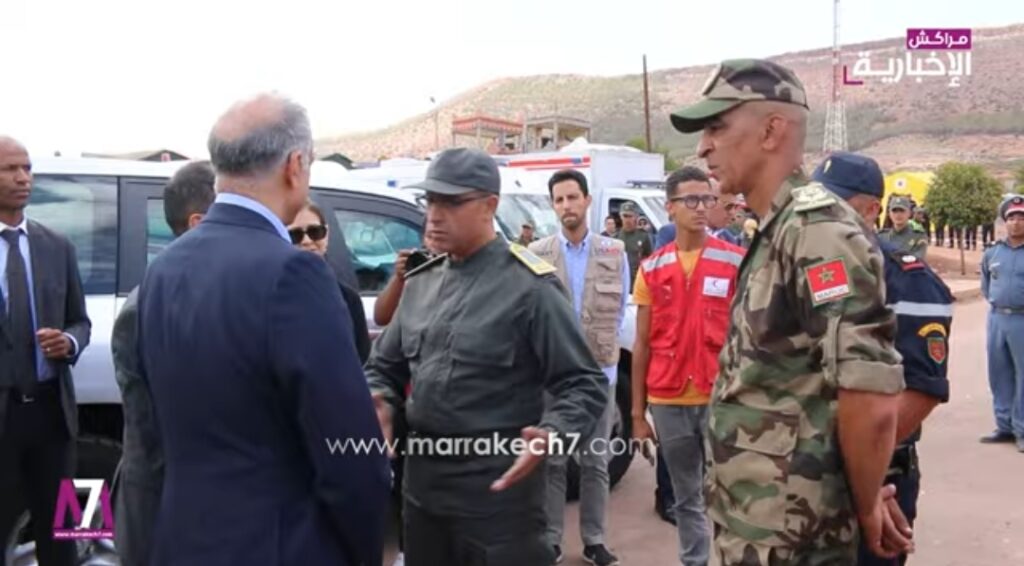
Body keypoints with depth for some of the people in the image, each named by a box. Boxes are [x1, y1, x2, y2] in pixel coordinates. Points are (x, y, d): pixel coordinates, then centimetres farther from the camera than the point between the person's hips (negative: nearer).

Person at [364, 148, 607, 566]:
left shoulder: (528, 286, -11)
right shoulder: (420, 282, 9)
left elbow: (584, 385, -11)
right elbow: (384, 367, 17)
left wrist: (550, 436, -30)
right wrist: (378, 403, -5)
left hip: (498, 487, -6)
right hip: (421, 480, 6)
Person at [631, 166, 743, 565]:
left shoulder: (736, 261, -3)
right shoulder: (652, 269, 4)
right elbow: (642, 344, 7)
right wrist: (637, 412, 6)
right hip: (668, 403, 3)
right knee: (686, 499, 14)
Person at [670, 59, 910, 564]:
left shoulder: (816, 228, -19)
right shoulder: (775, 234, 10)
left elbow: (872, 400, -26)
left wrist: (865, 508, -11)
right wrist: (865, 497, 12)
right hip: (754, 524, 9)